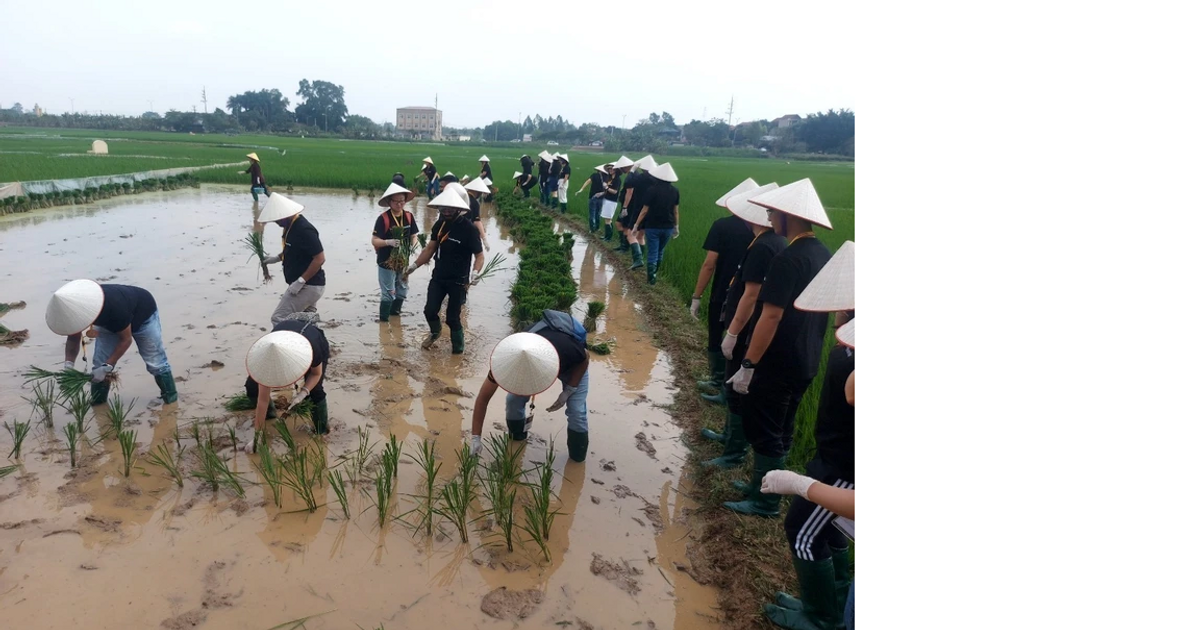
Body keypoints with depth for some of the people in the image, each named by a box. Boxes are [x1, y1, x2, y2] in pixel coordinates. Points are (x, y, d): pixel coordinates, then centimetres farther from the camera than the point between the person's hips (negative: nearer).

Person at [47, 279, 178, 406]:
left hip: (143, 314, -5)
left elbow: (126, 339, -29)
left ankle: (171, 400, 7)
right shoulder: (76, 307, -29)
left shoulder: (115, 307, -45)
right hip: (110, 321, 5)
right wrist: (68, 365, -28)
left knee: (155, 362, -5)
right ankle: (97, 403, 13)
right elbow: (73, 339, -13)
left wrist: (107, 367, -32)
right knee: (99, 364, -2)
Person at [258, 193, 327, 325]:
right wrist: (278, 258, 9)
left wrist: (300, 281, -24)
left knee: (279, 319, -8)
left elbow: (319, 259, -25)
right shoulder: (291, 226, 7)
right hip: (307, 285, 10)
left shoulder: (304, 230, -23)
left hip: (307, 286, -10)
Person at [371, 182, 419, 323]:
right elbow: (374, 241, -17)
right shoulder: (383, 218, -17)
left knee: (402, 292, 18)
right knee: (388, 294, -2)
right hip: (386, 262, -5)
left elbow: (413, 235, 6)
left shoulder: (409, 216, -3)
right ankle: (384, 321, 10)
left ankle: (394, 316, 39)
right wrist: (389, 242, -34)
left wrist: (413, 245, -15)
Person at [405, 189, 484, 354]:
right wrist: (415, 265, 3)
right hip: (438, 277, 5)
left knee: (452, 317, 0)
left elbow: (479, 255, -15)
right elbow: (430, 249, 10)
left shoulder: (469, 229, -17)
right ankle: (435, 332, 37)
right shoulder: (440, 224, 0)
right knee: (430, 311, 3)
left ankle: (458, 347, 25)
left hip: (458, 280, -5)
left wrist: (475, 272, -33)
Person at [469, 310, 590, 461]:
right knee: (513, 400, -11)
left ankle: (577, 458, 11)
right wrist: (475, 438, -27)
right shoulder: (508, 357, -39)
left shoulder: (568, 349, -47)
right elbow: (483, 397, -27)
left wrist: (568, 391, -21)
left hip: (573, 364, -2)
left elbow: (585, 359, -19)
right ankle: (516, 443, 17)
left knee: (576, 411, -13)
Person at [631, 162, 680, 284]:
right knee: (660, 252, 20)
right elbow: (676, 211, 5)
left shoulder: (652, 190, -13)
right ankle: (654, 274, 34)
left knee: (652, 253, 5)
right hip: (668, 227, 4)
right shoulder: (675, 191, -1)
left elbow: (644, 210, -10)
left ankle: (651, 277, 9)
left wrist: (636, 225, -1)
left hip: (653, 226, -4)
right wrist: (676, 226, 16)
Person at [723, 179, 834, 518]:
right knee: (780, 430, 19)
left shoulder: (789, 258, -21)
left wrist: (748, 365, -20)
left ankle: (765, 501, 16)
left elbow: (771, 316, -24)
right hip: (806, 362, 9)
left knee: (763, 430, 4)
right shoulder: (824, 255, 6)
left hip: (779, 363, -9)